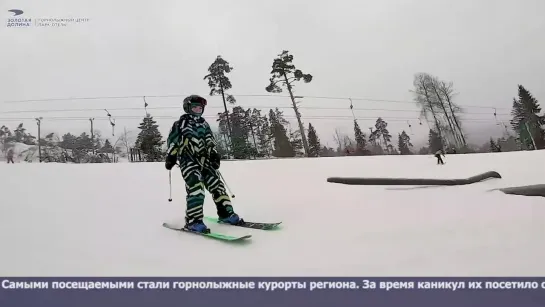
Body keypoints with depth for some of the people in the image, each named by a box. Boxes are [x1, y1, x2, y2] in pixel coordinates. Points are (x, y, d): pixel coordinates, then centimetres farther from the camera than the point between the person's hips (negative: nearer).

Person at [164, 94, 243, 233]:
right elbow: (172, 141, 2)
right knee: (196, 188, -22)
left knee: (217, 185, 3)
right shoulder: (181, 123, 3)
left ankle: (226, 213, 13)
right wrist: (170, 157, -4)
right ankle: (193, 221, -21)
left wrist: (214, 154, 3)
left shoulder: (203, 123, 20)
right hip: (188, 160, -6)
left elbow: (210, 141, 17)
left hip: (204, 159, 6)